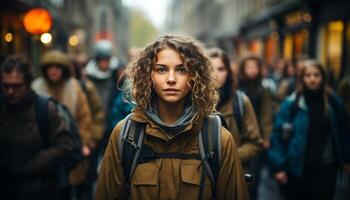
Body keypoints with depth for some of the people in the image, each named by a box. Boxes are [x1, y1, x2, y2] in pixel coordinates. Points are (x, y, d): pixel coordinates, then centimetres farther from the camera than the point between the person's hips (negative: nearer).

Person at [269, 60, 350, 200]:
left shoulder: (334, 102, 1)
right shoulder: (291, 104, -9)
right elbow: (278, 135, -9)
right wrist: (279, 166, -13)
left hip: (326, 167, 2)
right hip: (298, 167, -1)